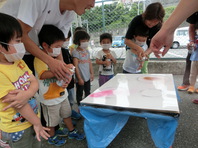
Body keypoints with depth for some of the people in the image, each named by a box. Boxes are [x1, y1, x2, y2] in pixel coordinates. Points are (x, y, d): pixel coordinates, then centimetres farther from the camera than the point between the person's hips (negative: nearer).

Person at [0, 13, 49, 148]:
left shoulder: (19, 62, -3)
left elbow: (35, 82, -3)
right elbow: (18, 103, -24)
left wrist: (27, 93, -26)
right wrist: (37, 123, -14)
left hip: (32, 118, 7)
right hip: (16, 128, -6)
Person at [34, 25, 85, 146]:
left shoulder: (57, 57, 4)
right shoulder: (40, 59, -21)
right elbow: (43, 75, -36)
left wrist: (66, 80, -14)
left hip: (62, 94, 7)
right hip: (50, 97, -7)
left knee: (67, 114, 22)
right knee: (52, 120, 14)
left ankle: (72, 132, 42)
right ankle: (52, 137, 39)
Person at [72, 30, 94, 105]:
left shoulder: (87, 51, 6)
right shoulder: (76, 52, -15)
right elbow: (76, 66, -17)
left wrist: (92, 73, 12)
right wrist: (79, 78, -18)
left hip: (87, 77, 7)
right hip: (80, 78, -7)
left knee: (88, 93, 21)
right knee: (80, 94, 10)